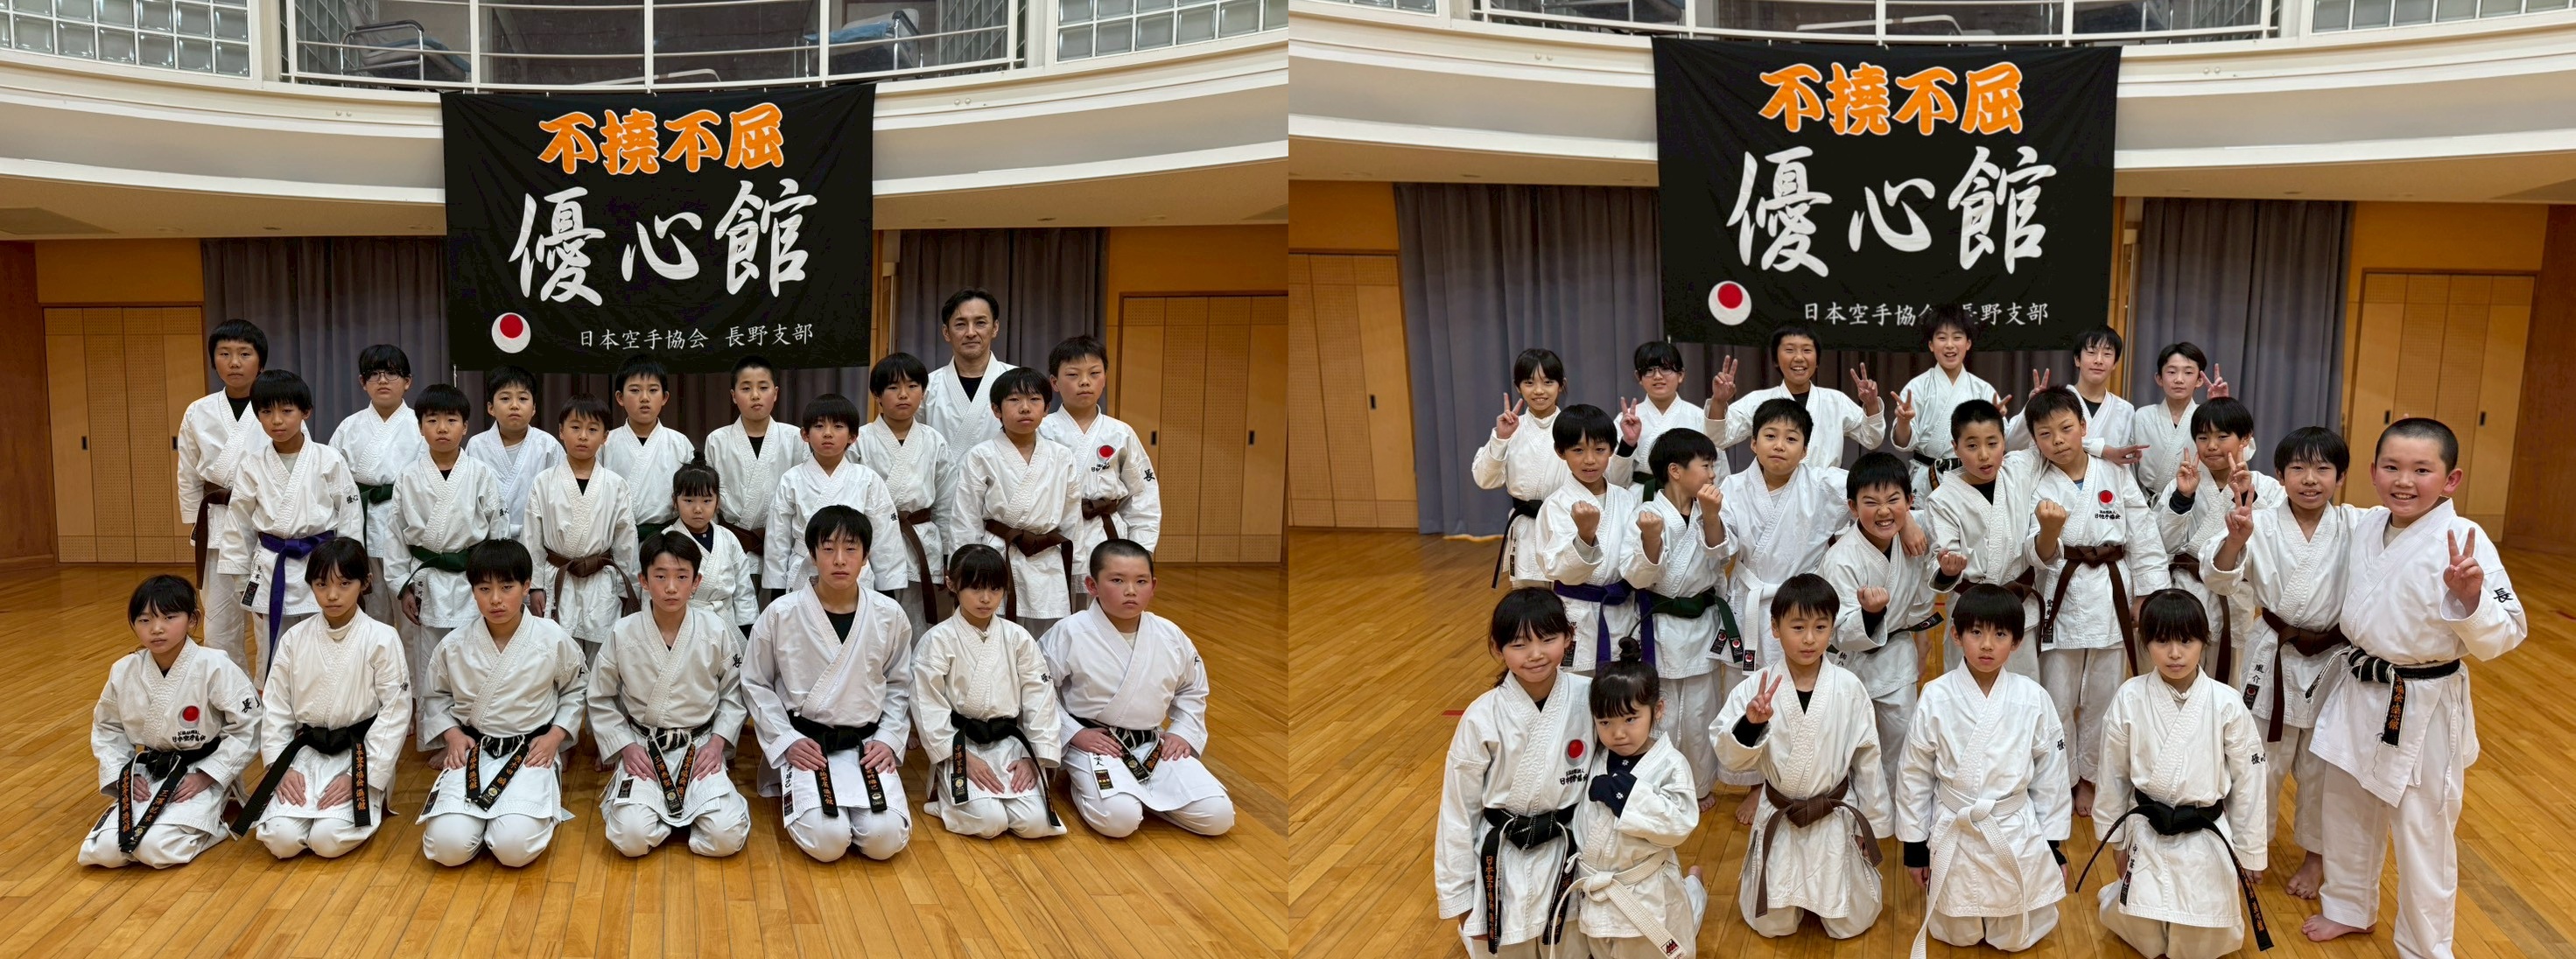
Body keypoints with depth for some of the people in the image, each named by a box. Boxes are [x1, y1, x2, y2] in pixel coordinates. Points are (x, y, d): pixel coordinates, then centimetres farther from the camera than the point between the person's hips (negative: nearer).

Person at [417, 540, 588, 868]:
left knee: (516, 848, -26)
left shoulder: (554, 640, -6)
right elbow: (435, 697, 14)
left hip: (532, 752, -2)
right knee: (448, 846, -22)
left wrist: (555, 736, -4)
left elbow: (574, 692, 9)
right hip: (472, 751, 2)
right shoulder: (454, 646, -2)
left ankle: (535, 807, 10)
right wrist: (452, 734, -3)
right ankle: (482, 813, 13)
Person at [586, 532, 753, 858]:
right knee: (632, 837, -23)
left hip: (700, 748, 0)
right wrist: (625, 746, -5)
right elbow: (599, 699, 5)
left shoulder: (718, 632, -7)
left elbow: (733, 694, 6)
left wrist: (718, 742, -7)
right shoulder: (623, 634, -7)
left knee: (726, 837, -21)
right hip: (643, 749, 0)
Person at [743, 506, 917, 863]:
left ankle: (854, 802, 14)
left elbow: (899, 685, 11)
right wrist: (786, 741, -6)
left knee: (884, 839, -21)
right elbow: (756, 684, 3)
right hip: (805, 743, -1)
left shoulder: (889, 616, -2)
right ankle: (798, 794, 12)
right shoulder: (780, 615, -7)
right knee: (826, 842, -23)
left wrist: (889, 740, -3)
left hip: (866, 744, 2)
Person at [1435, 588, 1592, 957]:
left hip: (1573, 854, 2)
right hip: (1504, 861, -2)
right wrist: (1459, 895, -4)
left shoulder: (1588, 698, -13)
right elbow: (1458, 809, -8)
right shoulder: (1482, 718, -17)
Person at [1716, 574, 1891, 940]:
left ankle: (1864, 874, 44)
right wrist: (1750, 724, -33)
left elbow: (1868, 758, -2)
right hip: (1778, 821, 1)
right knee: (1772, 925, 13)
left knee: (1849, 924, 13)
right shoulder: (1757, 688, -13)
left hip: (1837, 820, 0)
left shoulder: (1850, 689, -13)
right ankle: (1793, 895, 45)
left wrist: (1872, 823, 4)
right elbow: (1733, 759, -13)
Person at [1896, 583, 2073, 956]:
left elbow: (2050, 775, 1)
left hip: (2019, 836, 1)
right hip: (1954, 837, 0)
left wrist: (2053, 844, 5)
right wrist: (1914, 844, 2)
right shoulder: (1936, 697, -12)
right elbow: (1913, 774, -2)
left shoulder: (2033, 699, -10)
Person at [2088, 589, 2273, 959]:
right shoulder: (2130, 699, -12)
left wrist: (2250, 854, 2)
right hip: (2147, 835, 0)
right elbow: (2113, 775, 1)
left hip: (2208, 838, 0)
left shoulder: (2226, 704, -13)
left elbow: (2248, 781, -3)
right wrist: (2114, 838, 9)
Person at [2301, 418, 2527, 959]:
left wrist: (2469, 597, -35)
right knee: (2347, 811, 22)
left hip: (2424, 708, -7)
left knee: (2422, 834, 6)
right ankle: (2349, 908, 44)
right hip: (2360, 693, 7)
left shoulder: (2463, 542, -20)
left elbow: (2503, 637, -19)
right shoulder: (2367, 527, 0)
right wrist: (2358, 658, 9)